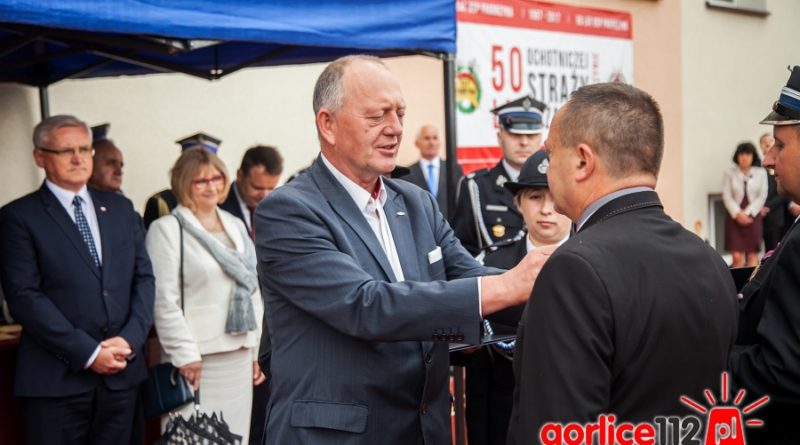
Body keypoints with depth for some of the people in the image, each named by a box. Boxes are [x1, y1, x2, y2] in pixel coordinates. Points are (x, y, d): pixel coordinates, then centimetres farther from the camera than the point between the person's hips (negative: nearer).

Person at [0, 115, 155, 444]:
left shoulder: (120, 208, 13)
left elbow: (143, 278, 9)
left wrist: (131, 340, -7)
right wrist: (88, 353, -15)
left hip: (122, 372, 4)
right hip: (56, 378, -4)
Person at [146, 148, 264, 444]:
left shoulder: (236, 226, 15)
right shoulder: (167, 229, -3)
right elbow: (164, 301, -9)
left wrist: (258, 349, 13)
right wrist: (185, 355, -12)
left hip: (240, 355, 6)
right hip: (197, 360, -5)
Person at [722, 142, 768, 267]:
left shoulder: (761, 173, 3)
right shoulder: (729, 173, 2)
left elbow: (762, 196, 0)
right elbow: (727, 197, 0)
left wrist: (747, 213, -9)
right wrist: (738, 214, -12)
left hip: (753, 216, 1)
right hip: (734, 217, -1)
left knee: (752, 256, 0)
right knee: (737, 256, -8)